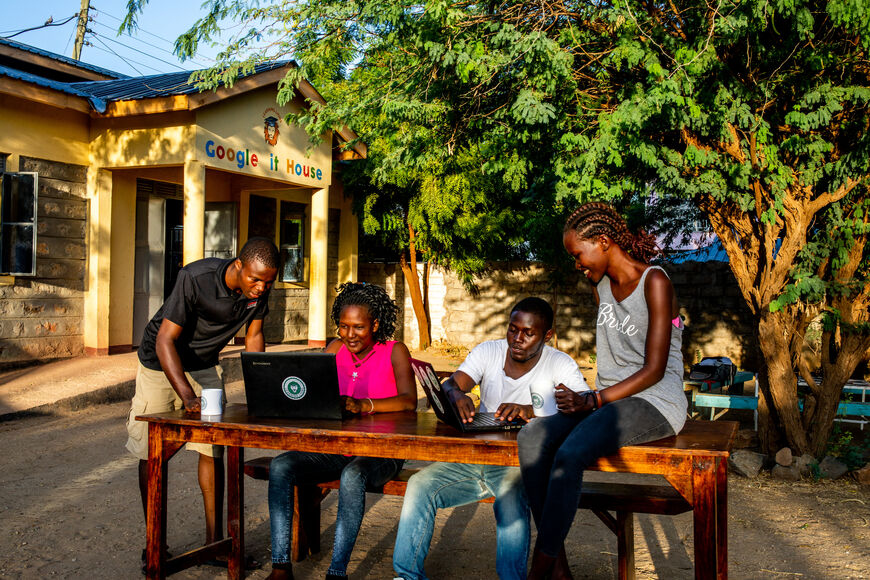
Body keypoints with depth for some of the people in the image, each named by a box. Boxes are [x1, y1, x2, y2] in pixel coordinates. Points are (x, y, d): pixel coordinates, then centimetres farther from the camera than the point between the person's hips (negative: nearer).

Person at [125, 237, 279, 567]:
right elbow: (165, 340, -33)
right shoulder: (196, 279, -33)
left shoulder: (260, 289, -16)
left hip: (204, 366, 5)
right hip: (161, 363, -4)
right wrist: (188, 397, -43)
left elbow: (253, 335, -1)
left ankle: (214, 538, 9)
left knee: (213, 449, 0)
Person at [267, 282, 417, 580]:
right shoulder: (336, 349, 13)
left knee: (353, 475, -37)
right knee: (280, 466, -20)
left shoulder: (394, 352, 0)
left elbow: (408, 401, -15)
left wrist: (363, 405, -32)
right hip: (335, 448, 4)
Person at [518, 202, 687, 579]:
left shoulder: (654, 282, -9)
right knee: (532, 439, -20)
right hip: (611, 400, 7)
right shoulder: (601, 286, 15)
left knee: (570, 453, -33)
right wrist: (593, 400, 2)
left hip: (655, 403, -7)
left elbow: (654, 369, -13)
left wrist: (593, 400, -18)